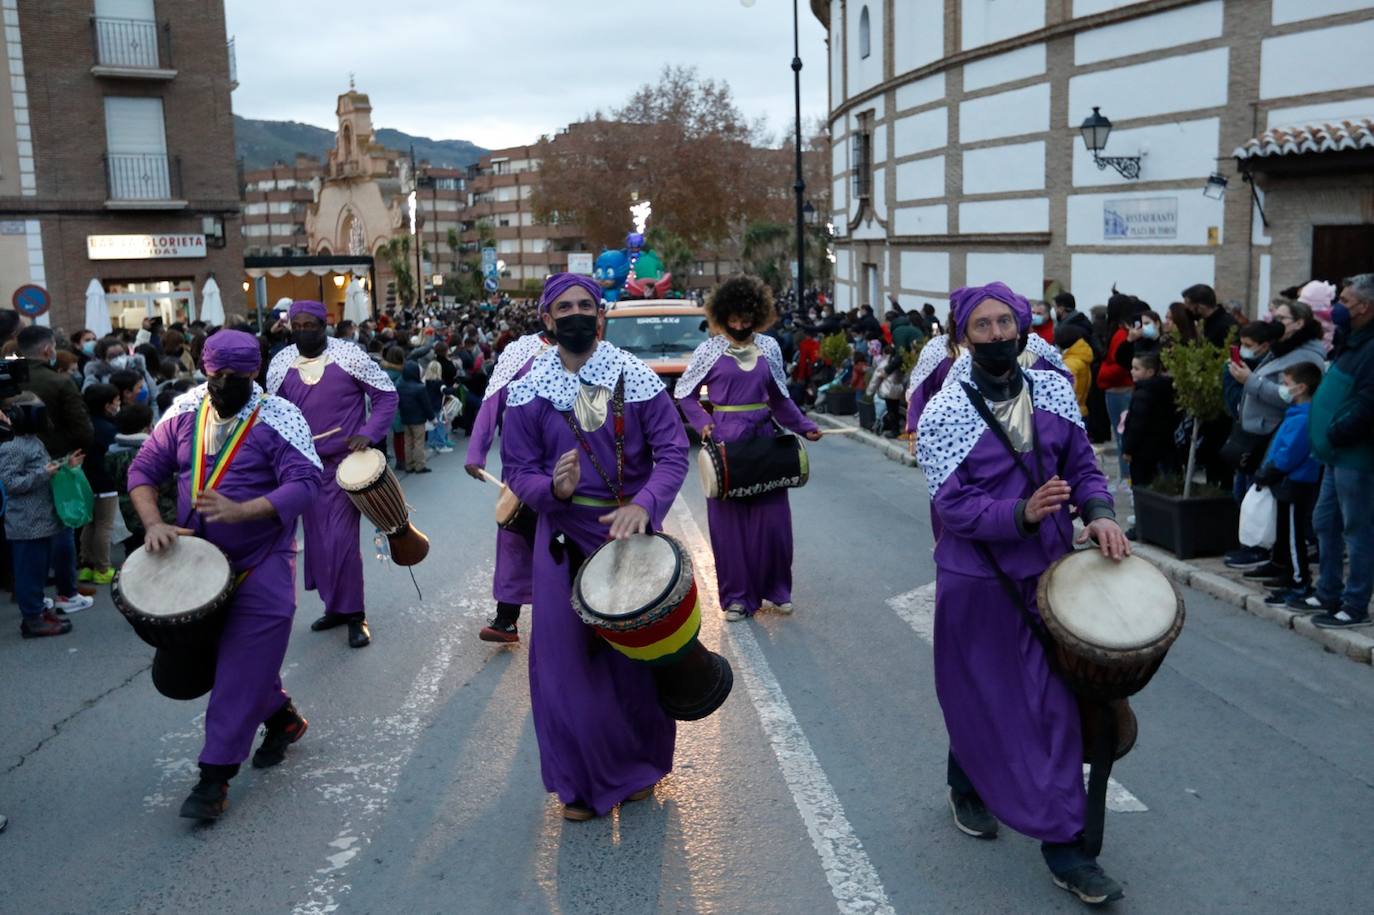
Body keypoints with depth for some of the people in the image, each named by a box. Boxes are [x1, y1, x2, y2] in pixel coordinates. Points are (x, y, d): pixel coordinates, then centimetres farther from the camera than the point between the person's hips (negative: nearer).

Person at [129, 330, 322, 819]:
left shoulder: (278, 419, -14)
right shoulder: (185, 410, 1)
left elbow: (305, 483, -23)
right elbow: (145, 467, 5)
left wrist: (241, 511, -35)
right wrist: (153, 523, -11)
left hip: (262, 562, -5)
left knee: (243, 664, -7)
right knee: (227, 653, 17)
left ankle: (215, 775, 2)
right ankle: (282, 717, 41)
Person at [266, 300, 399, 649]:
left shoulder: (349, 356, -10)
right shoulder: (280, 363, 1)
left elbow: (387, 395, -4)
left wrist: (368, 434, -16)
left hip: (345, 461, -4)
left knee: (341, 539, -9)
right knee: (317, 539, 11)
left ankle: (354, 614, 4)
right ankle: (335, 606, 26)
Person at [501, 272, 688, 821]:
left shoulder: (637, 378, -5)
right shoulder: (528, 392, -2)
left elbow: (672, 451, -8)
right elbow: (518, 470, -2)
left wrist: (644, 505, -26)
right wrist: (554, 489, -25)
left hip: (631, 531, 0)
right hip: (563, 537, 0)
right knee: (566, 660, 3)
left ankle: (639, 766, 36)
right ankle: (582, 782, 23)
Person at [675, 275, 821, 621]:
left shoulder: (768, 347, 8)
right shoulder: (710, 350, 0)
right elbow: (684, 393, 7)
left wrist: (804, 427, 8)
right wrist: (701, 422, -8)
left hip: (764, 439, 2)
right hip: (726, 443, -2)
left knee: (773, 518, 3)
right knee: (729, 522, 2)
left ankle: (776, 589, 20)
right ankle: (737, 596, 13)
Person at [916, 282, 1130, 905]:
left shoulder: (1053, 390, 2)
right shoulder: (944, 414, -13)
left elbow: (1081, 464, 8)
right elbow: (953, 505, -18)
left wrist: (1098, 512, -12)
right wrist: (1021, 514, -33)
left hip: (1049, 571, 4)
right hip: (979, 579, -4)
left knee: (1055, 702, 8)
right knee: (981, 697, 9)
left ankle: (1064, 845, 23)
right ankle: (967, 790, 34)